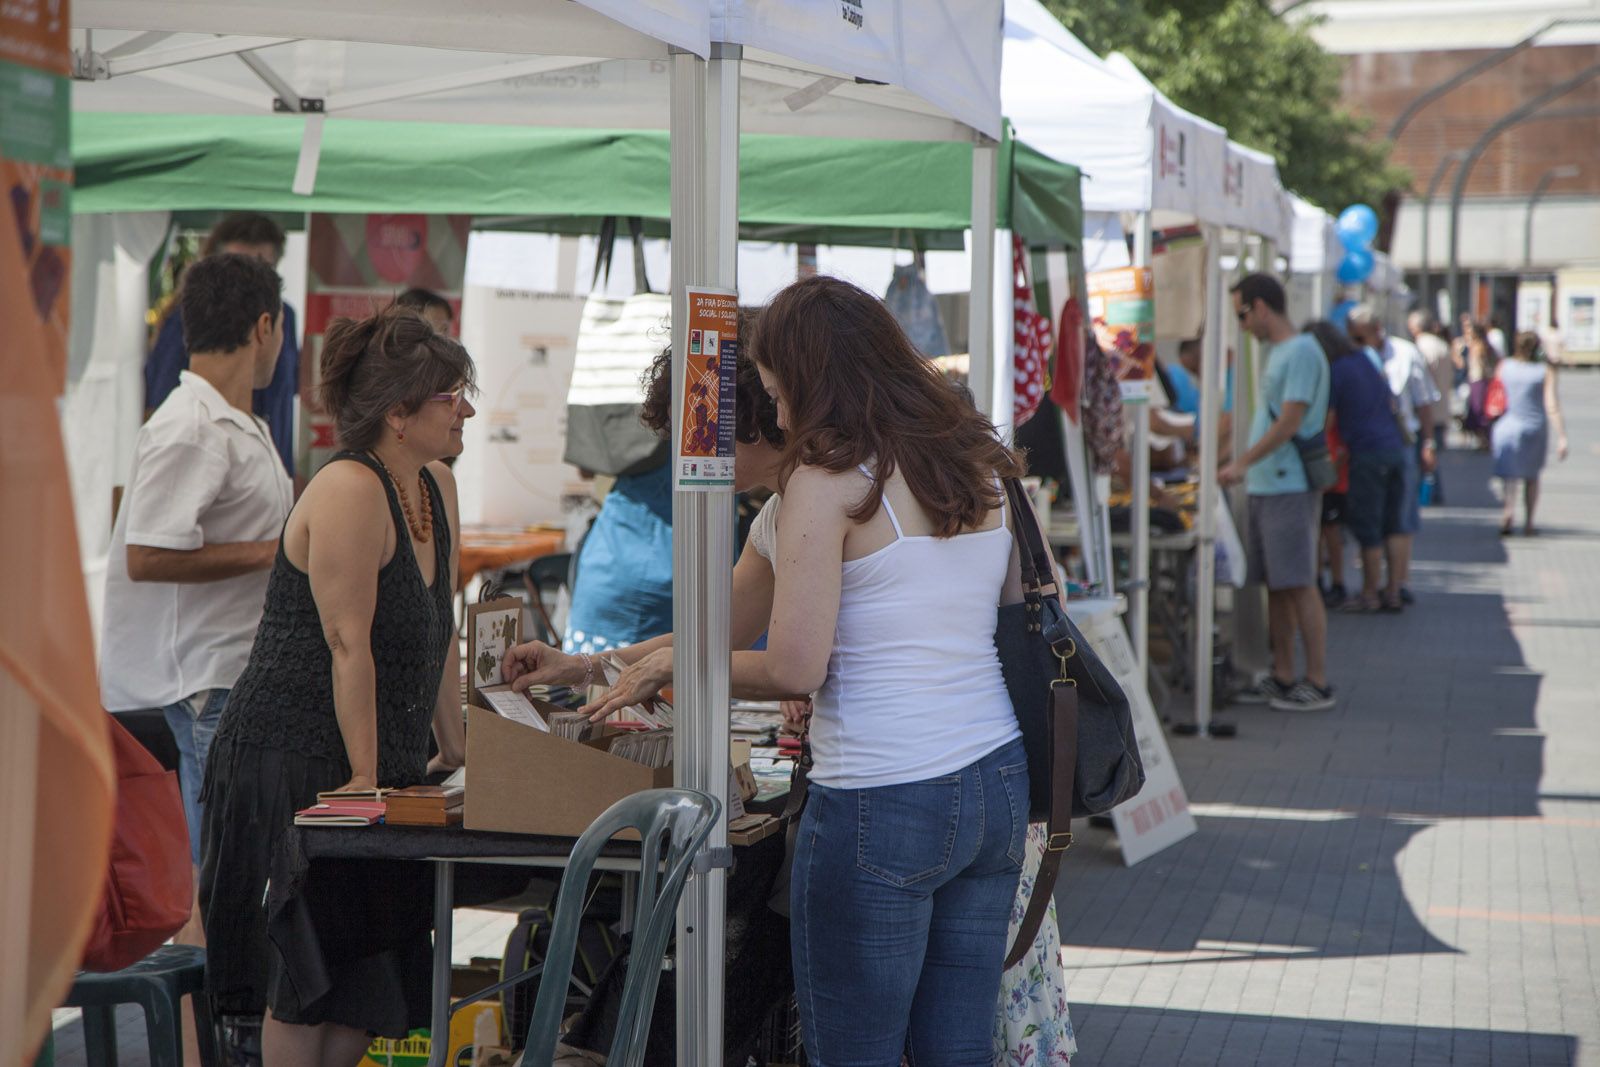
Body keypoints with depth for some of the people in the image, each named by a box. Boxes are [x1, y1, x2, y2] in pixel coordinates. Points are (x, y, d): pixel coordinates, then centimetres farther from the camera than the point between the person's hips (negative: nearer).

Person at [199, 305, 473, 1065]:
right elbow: (350, 646, -20)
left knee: (370, 985, 8)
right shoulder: (348, 492, -17)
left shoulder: (437, 488, 9)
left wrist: (453, 750, 15)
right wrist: (363, 778, -20)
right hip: (296, 761, -8)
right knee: (308, 977, -3)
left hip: (382, 764, 8)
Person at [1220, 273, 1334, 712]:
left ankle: (1318, 683, -3)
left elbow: (1290, 422, -18)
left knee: (1299, 585, -7)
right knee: (1275, 586, 11)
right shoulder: (1277, 352, 17)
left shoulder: (1302, 352, -12)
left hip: (1290, 488, -9)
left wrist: (1243, 462, -17)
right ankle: (1283, 678, 17)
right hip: (1266, 487, 9)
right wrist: (1247, 468, 19)